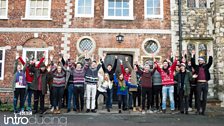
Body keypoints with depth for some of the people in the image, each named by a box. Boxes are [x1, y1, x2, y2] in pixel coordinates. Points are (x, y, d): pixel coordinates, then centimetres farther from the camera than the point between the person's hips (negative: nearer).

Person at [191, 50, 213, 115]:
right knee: (198, 97, 2)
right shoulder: (197, 67, 9)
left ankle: (203, 110, 11)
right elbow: (192, 63, -2)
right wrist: (193, 55, -5)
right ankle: (198, 110, 8)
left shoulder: (206, 66, 10)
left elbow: (210, 62, -3)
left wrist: (209, 54, -8)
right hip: (199, 84, 0)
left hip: (205, 83, 1)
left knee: (204, 98, 4)